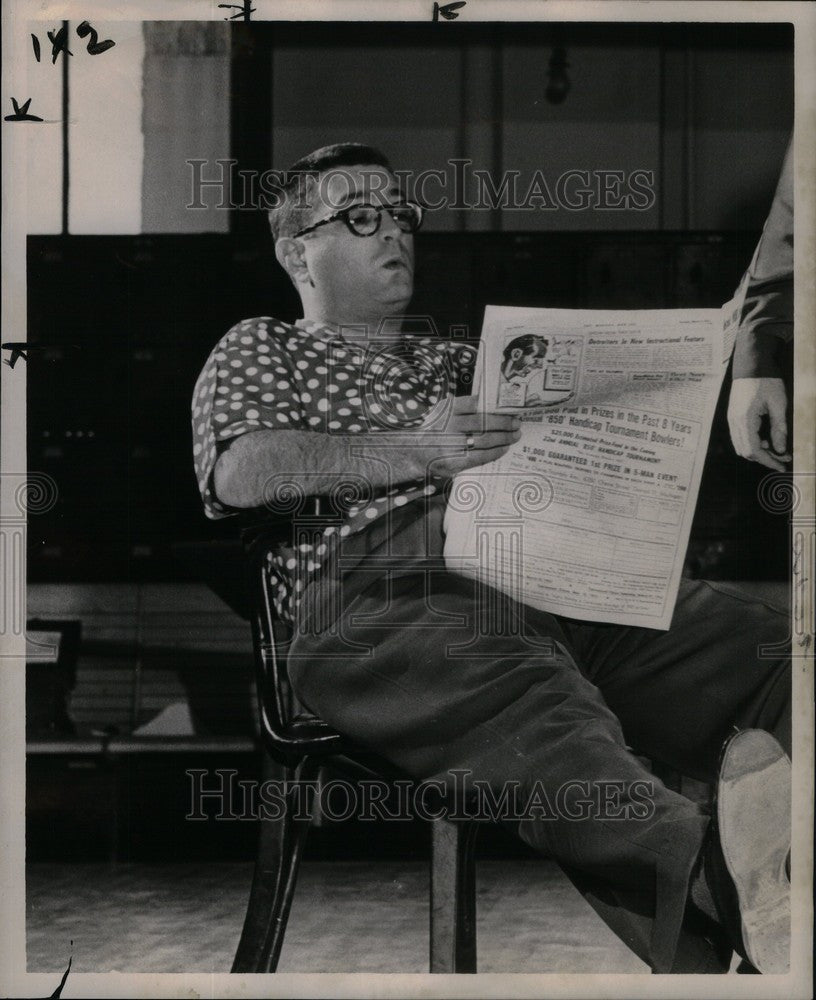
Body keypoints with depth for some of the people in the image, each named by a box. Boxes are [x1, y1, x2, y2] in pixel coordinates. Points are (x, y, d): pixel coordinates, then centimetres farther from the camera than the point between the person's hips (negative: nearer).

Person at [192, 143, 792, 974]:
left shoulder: (457, 364, 41)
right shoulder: (261, 350, 26)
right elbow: (243, 474, 4)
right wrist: (416, 451, -5)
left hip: (557, 578, 6)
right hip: (386, 599, -6)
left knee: (763, 650, -25)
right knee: (541, 720, -41)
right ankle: (727, 880, -65)